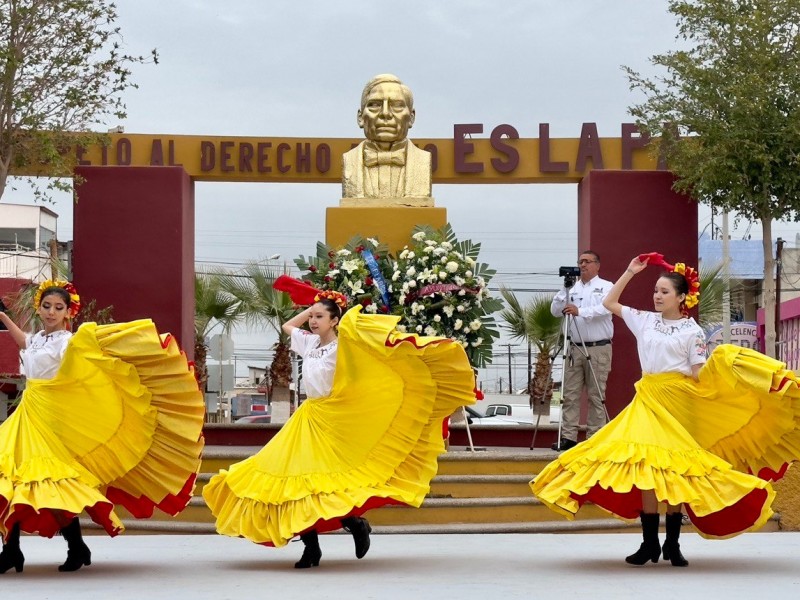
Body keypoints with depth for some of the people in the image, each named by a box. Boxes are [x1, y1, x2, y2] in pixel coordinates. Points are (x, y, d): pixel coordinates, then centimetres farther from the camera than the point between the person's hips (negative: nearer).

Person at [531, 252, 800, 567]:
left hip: (678, 403, -3)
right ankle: (649, 543, 2)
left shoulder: (692, 331, 0)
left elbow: (699, 375, -4)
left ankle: (672, 544, 7)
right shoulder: (645, 321, 11)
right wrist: (629, 273, 11)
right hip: (648, 400, 3)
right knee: (646, 468, -3)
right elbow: (609, 303, 17)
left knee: (674, 471, -2)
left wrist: (718, 364, -24)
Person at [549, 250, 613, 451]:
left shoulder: (606, 287, 3)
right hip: (574, 348, 4)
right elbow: (555, 311, 9)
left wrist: (580, 311, -30)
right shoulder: (572, 289, 16)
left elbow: (604, 308, -15)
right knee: (570, 394, 1)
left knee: (596, 395, -2)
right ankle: (568, 437, 3)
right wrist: (565, 289, -4)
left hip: (598, 349, -4)